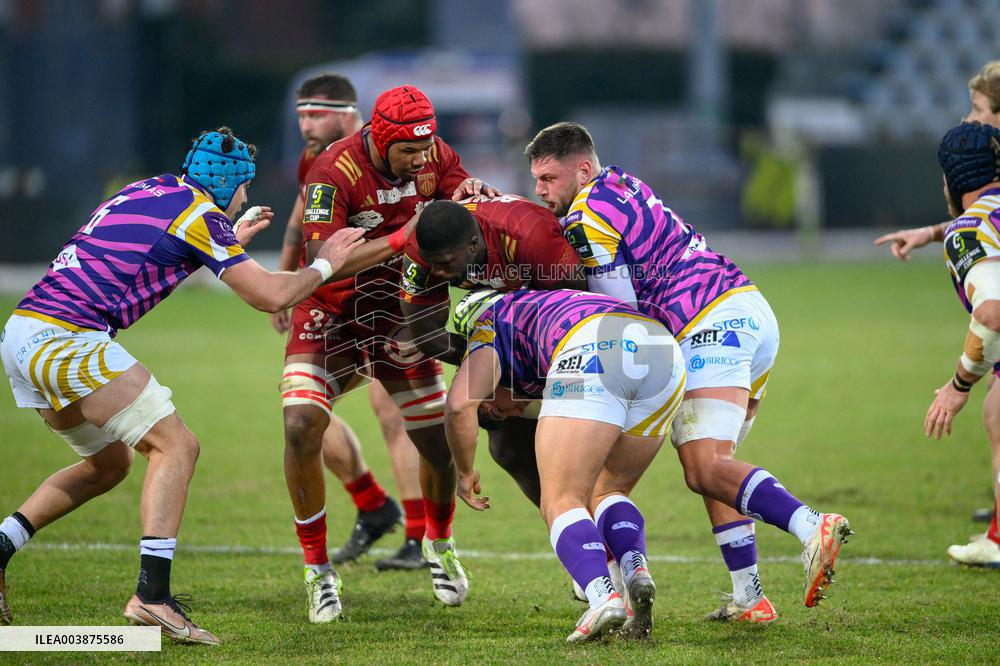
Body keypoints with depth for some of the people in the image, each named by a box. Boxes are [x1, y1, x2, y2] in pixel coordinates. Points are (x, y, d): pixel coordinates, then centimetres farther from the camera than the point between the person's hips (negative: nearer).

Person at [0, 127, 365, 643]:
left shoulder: (143, 194, 22)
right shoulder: (199, 212, -4)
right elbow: (269, 295, -5)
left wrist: (233, 239, 46)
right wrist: (324, 265, 13)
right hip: (65, 338, -9)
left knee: (108, 464, 21)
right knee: (175, 445, -7)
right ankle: (152, 595, -18)